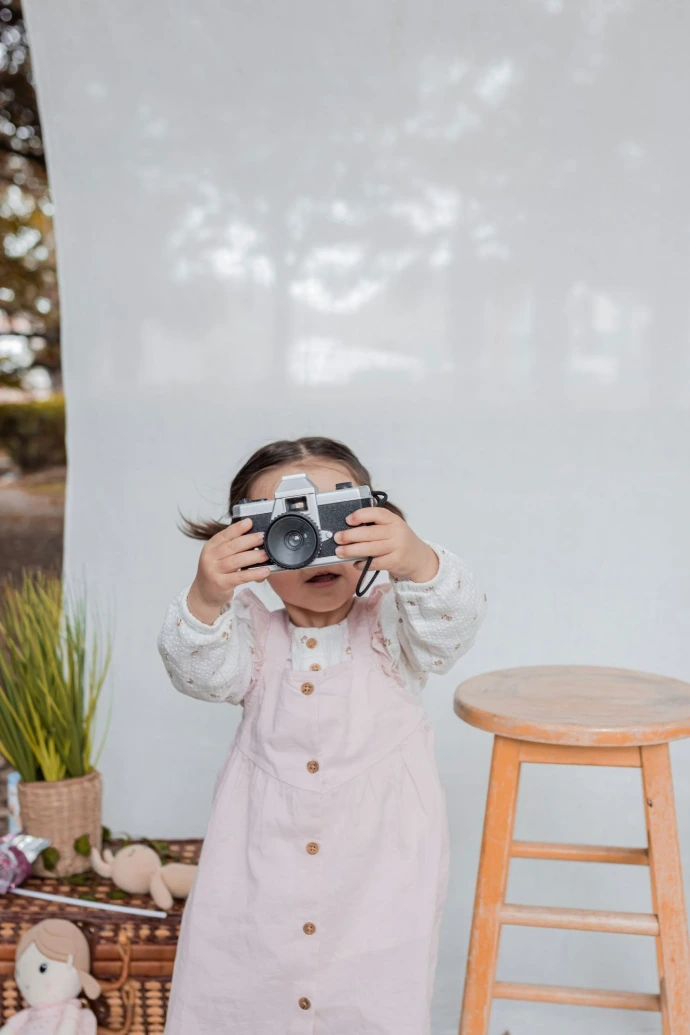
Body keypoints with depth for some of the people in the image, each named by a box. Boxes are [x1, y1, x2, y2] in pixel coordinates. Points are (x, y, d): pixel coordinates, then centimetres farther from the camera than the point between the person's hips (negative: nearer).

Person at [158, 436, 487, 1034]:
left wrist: (417, 564, -45)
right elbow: (204, 672, -18)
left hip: (382, 864, -1)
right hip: (259, 871, 2)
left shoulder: (390, 626, -5)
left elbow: (452, 625, -23)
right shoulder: (251, 631, -2)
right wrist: (206, 599, -40)